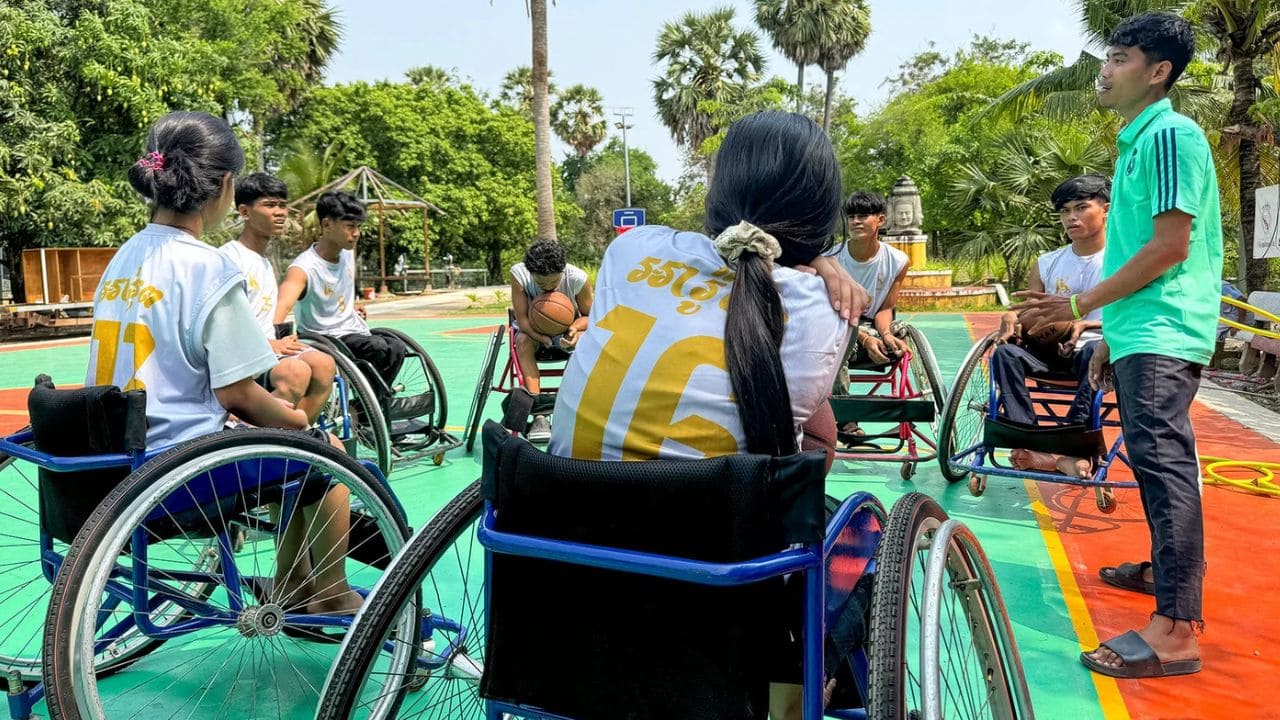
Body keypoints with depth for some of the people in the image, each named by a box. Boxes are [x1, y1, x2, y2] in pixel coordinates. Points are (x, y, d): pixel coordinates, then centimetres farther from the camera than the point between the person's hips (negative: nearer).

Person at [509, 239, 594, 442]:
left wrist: (574, 328, -33)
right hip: (533, 329, 0)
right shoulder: (519, 273, -25)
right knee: (523, 341, -33)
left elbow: (588, 315, -10)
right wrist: (544, 339, -40)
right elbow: (522, 318, -23)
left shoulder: (578, 278, -25)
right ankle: (539, 415, -40)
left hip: (566, 329, 0)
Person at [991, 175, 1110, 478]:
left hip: (1096, 347, -4)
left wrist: (1085, 325, -26)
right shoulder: (1046, 264, 14)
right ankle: (1031, 447, -35)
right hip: (1052, 349, 4)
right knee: (1006, 353, -26)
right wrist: (1012, 319, -11)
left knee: (1095, 349, -39)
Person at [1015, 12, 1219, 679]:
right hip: (1139, 332, 10)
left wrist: (1078, 306, -15)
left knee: (1162, 459, -12)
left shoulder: (1170, 134, -11)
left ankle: (1175, 629, -10)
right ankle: (1172, 568, 35)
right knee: (1154, 458, 18)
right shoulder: (1136, 142, 18)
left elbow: (1169, 247, -18)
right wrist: (1108, 332, 20)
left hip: (1163, 332, -10)